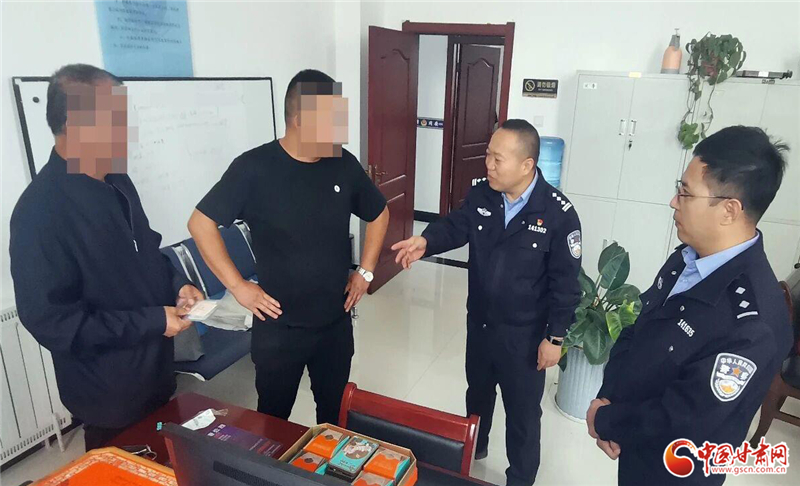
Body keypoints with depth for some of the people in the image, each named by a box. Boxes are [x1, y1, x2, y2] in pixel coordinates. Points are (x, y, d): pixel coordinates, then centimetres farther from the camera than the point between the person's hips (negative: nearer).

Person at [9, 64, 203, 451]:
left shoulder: (116, 181, 0)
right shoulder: (41, 210, -26)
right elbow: (50, 321, -24)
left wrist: (176, 285, -4)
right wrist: (153, 321, -23)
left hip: (156, 369, 7)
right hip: (110, 393, -7)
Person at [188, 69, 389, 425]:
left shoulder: (344, 164, -3)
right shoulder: (254, 167, -15)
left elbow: (379, 214, 12)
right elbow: (201, 223, -10)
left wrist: (366, 272, 6)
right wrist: (238, 286, -12)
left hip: (336, 322, 4)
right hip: (279, 327, -3)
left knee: (334, 413, 21)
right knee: (273, 418, 16)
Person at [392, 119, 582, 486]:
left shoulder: (558, 214, -20)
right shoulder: (481, 196, -7)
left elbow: (565, 283, -16)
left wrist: (555, 337, -13)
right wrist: (425, 242, -32)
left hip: (524, 334, -4)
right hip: (479, 323, 5)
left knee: (522, 410, 15)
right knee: (478, 392, 27)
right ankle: (473, 448, 54)